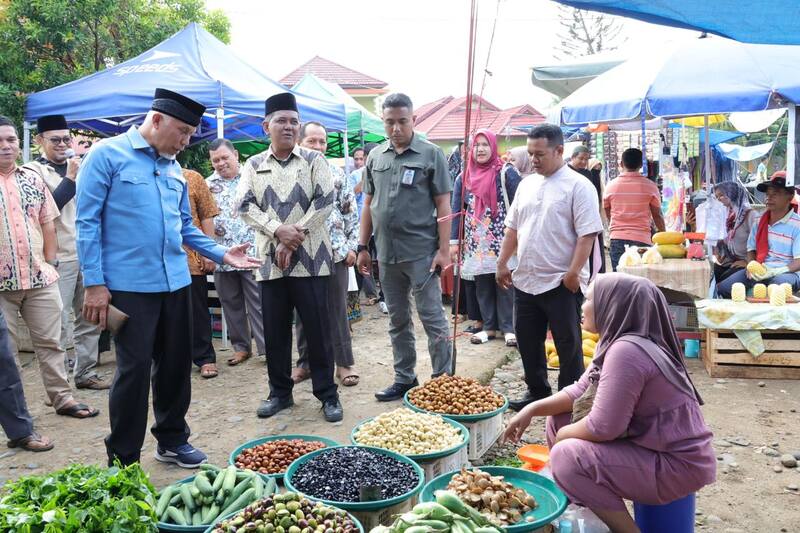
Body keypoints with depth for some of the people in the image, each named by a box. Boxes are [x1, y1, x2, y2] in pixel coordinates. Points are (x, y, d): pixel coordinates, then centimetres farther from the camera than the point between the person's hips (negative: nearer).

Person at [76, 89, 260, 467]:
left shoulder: (173, 168, 13)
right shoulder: (108, 155, -6)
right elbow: (88, 222, -9)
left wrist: (221, 254, 7)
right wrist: (94, 284, -13)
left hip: (176, 282, 7)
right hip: (129, 285, -6)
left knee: (176, 364, 13)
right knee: (135, 368, -2)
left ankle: (172, 440, 31)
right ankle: (122, 461, 14)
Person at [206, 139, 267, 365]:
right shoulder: (207, 185, 11)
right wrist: (211, 230, -9)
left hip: (251, 253, -3)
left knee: (258, 303, -2)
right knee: (231, 304, 11)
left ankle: (267, 347, 3)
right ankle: (241, 347, 22)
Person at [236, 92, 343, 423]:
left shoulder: (314, 160, 4)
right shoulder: (254, 165, 10)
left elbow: (325, 201, -6)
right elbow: (245, 206, 0)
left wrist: (294, 239, -12)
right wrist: (279, 230, -15)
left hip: (310, 258, -2)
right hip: (270, 259, 2)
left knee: (318, 328, 1)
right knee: (275, 330, 9)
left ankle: (327, 394, 11)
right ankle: (280, 392, 23)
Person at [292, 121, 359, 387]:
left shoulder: (337, 174, 4)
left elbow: (351, 212, 5)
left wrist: (352, 246, 0)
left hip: (335, 251, 0)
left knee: (337, 310, 5)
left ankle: (345, 362, 14)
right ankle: (305, 361, 22)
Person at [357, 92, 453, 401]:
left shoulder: (431, 154, -3)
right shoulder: (375, 156, 10)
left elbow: (443, 205, -5)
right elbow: (368, 204, 14)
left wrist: (444, 249, -11)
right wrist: (363, 247, 11)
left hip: (421, 253, -5)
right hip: (387, 254, 5)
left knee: (433, 318, 0)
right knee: (397, 321, 14)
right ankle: (404, 379, 25)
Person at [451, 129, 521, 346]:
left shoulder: (506, 173, -5)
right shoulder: (464, 177, 7)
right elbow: (456, 210, 8)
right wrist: (453, 241, 2)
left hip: (502, 240, -4)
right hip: (476, 242, 4)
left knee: (505, 284, 1)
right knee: (482, 286, 9)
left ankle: (508, 327, 10)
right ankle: (489, 326, 19)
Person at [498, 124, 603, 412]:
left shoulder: (578, 186, -9)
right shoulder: (527, 184, 12)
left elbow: (587, 233, -15)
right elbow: (513, 228, 17)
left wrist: (574, 272, -20)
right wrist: (502, 264, 13)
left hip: (561, 283, -7)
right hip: (525, 280, 7)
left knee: (568, 345, 5)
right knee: (527, 341, 15)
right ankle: (537, 391, 31)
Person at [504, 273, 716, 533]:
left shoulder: (626, 351, -27)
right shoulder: (617, 342, 4)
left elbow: (602, 427, -27)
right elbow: (581, 391, 11)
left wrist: (562, 436, -7)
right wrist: (533, 409, -1)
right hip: (650, 445, 10)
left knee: (566, 457, -22)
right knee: (559, 418, 9)